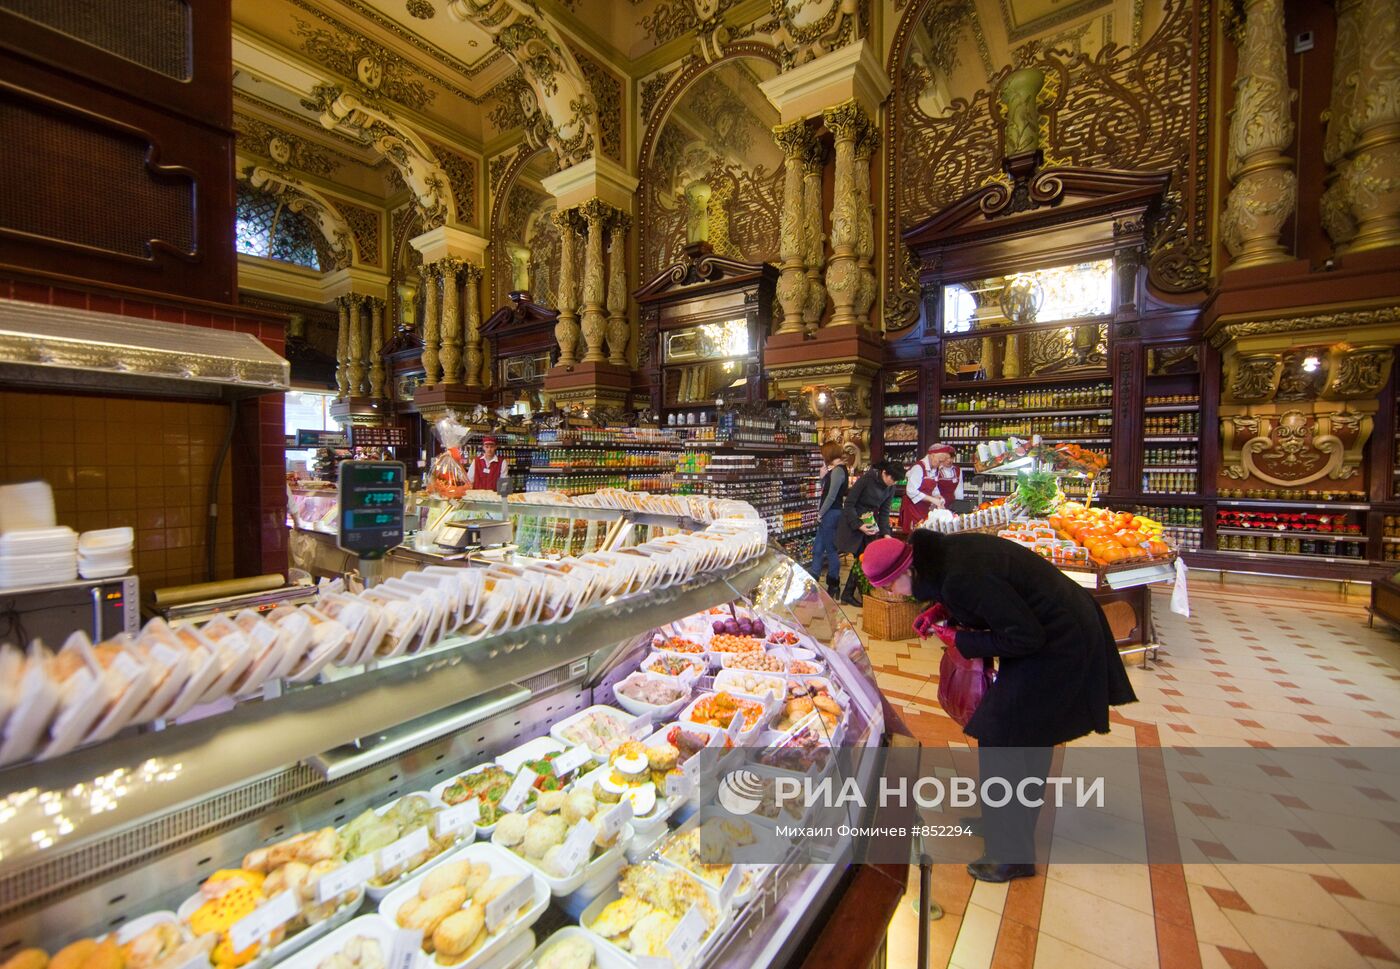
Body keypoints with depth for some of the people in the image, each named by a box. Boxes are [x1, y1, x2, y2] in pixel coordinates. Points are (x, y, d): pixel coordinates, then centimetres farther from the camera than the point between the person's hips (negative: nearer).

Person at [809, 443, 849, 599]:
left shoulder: (838, 470, -15)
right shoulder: (834, 469, 14)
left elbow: (831, 496, -19)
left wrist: (820, 514, -12)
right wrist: (823, 477, 2)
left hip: (831, 513, -10)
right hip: (827, 514, 10)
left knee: (831, 550, 0)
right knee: (817, 549, 14)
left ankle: (833, 586, 10)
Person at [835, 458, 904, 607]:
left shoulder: (890, 488, 1)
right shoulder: (866, 479, -19)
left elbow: (884, 512, 5)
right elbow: (849, 504, -17)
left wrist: (886, 533, -7)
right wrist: (859, 525, -23)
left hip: (872, 522, 6)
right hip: (853, 523, -6)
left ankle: (848, 593, 11)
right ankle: (848, 594, 6)